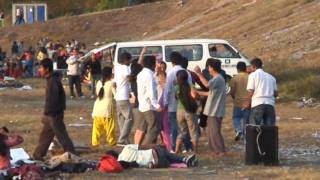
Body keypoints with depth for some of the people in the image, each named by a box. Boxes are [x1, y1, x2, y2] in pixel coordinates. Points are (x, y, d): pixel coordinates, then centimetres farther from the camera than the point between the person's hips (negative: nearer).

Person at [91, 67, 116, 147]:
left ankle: (95, 142, 6)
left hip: (97, 108, 4)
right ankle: (111, 141, 12)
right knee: (109, 126, 5)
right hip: (107, 108, -4)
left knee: (97, 126, 8)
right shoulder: (111, 83, -9)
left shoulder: (99, 83, 5)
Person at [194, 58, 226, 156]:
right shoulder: (216, 78, 18)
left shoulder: (218, 79, -16)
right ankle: (214, 149, 20)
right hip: (212, 110, 11)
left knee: (215, 131, -8)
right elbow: (211, 92, 25)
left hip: (216, 111, -11)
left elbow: (207, 85, -34)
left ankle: (221, 150, -4)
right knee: (211, 131, 15)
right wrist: (199, 93, 28)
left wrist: (199, 74, -30)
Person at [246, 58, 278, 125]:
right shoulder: (271, 77, 21)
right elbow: (276, 93, 15)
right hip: (270, 104, 4)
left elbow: (251, 91, -3)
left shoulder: (253, 75, 5)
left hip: (257, 104, -4)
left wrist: (248, 103, 10)